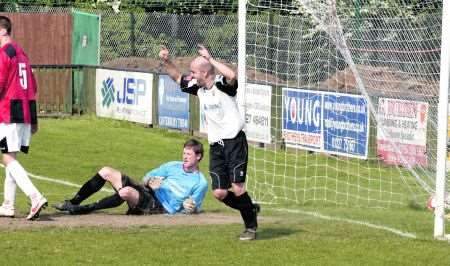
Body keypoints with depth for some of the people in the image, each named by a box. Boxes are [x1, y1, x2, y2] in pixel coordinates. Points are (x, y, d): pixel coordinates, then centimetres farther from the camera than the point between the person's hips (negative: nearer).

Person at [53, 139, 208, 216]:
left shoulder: (200, 183, 0)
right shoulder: (173, 167, 18)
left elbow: (191, 210, 1)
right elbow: (146, 178, 21)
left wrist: (191, 208, -22)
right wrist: (150, 182, -2)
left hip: (159, 208, -7)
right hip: (148, 193, 7)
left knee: (126, 192, -37)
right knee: (106, 171, -1)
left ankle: (85, 210, -25)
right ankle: (73, 203, 0)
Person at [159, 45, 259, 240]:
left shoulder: (223, 85, -12)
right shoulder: (198, 88, 10)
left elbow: (232, 76, -36)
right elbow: (178, 78, 25)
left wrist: (210, 59, -27)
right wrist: (166, 62, 9)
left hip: (234, 141, -7)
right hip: (216, 145, 7)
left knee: (237, 188, -14)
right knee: (219, 193, 0)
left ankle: (251, 227, 2)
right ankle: (251, 209, 22)